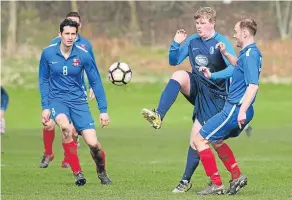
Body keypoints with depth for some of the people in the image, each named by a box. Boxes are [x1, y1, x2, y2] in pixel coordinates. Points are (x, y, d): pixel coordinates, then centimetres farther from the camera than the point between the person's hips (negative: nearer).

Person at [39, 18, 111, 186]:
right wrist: (45, 107, -1)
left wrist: (103, 110, -2)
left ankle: (102, 171, 23)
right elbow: (44, 81, 5)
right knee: (65, 127, -34)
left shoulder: (83, 55, -8)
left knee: (93, 143, -11)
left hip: (78, 101, 1)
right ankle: (77, 173, -19)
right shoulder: (48, 53, -7)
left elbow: (96, 82, -1)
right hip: (57, 99, -1)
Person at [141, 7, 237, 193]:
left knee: (197, 137, -6)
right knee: (179, 75, -29)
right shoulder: (192, 41, 4)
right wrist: (176, 44, -7)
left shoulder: (221, 43, -13)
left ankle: (186, 180, 5)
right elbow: (174, 61, 10)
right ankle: (159, 116, -37)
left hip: (213, 95, -4)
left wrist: (213, 76, -34)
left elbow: (233, 69, -21)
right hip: (195, 87, 4)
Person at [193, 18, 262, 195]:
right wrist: (225, 53, 24)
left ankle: (216, 185, -2)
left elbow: (253, 85, -28)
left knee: (200, 139, -4)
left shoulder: (250, 54, -18)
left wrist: (242, 111, -33)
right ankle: (237, 177, 26)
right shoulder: (249, 53, 13)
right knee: (216, 140, 28)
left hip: (235, 110, -10)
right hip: (234, 108, 10)